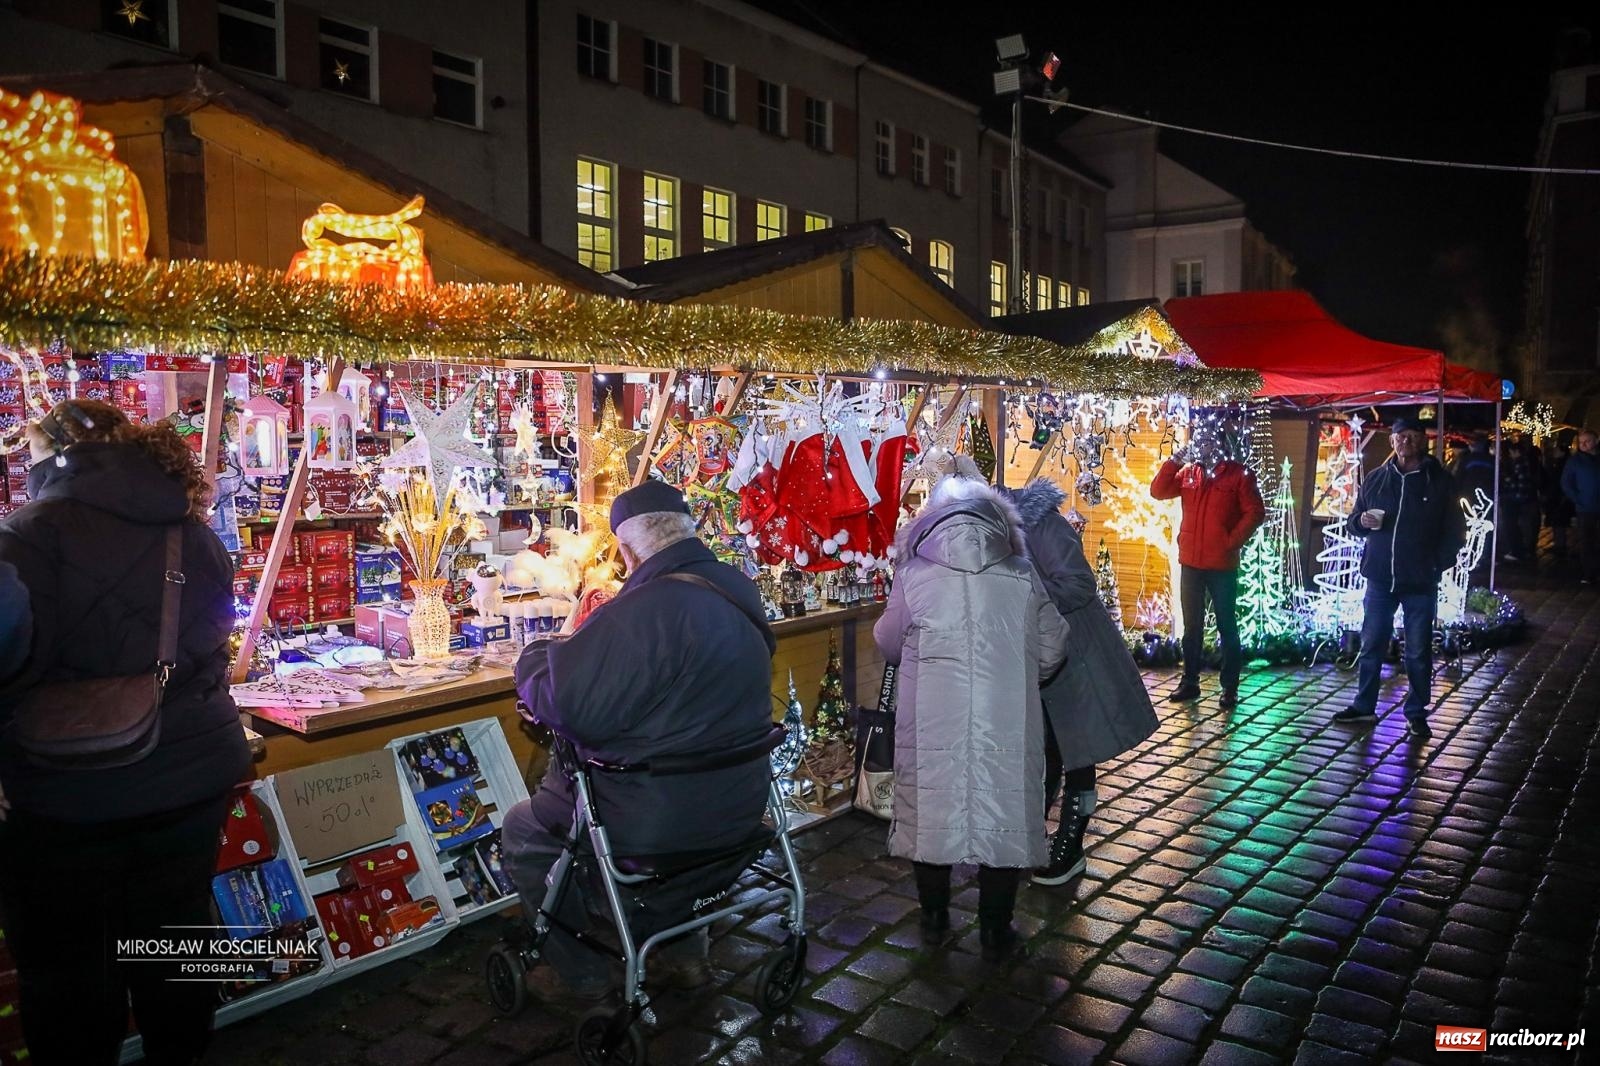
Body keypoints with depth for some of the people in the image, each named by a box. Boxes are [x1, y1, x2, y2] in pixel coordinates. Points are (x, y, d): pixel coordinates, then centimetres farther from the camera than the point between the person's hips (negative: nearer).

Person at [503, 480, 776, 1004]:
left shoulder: (642, 611, -28)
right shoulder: (740, 592, 0)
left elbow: (570, 709, -28)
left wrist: (535, 657, -7)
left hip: (659, 821, -8)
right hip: (738, 805, 8)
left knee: (523, 831, 16)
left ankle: (579, 974, 27)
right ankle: (686, 951, 40)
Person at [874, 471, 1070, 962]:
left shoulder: (915, 576, -6)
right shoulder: (1022, 579, -3)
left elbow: (888, 643, 7)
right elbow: (1051, 652, 4)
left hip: (933, 726, 0)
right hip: (1007, 726, 1)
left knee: (933, 810, 15)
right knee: (1003, 813, 13)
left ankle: (934, 917, 31)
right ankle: (995, 931, 24)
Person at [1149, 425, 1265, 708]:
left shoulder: (1237, 474, -5)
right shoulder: (1188, 472, 7)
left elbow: (1255, 512, -8)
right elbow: (1158, 492, 2)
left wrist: (1232, 542, -13)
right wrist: (1173, 461, -7)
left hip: (1222, 564, -4)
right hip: (1190, 562, 4)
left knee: (1227, 626, 4)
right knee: (1192, 626, 12)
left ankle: (1230, 687, 10)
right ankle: (1189, 682, 21)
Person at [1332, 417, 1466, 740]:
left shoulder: (1440, 481, 0)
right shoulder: (1376, 479, 7)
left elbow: (1455, 531, 2)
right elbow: (1352, 523, 12)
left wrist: (1438, 563, -10)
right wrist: (1362, 521, -11)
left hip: (1420, 582, -2)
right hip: (1380, 578, 2)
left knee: (1418, 652, 6)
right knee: (1371, 645, 9)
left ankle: (1416, 714, 16)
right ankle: (1363, 707, 20)